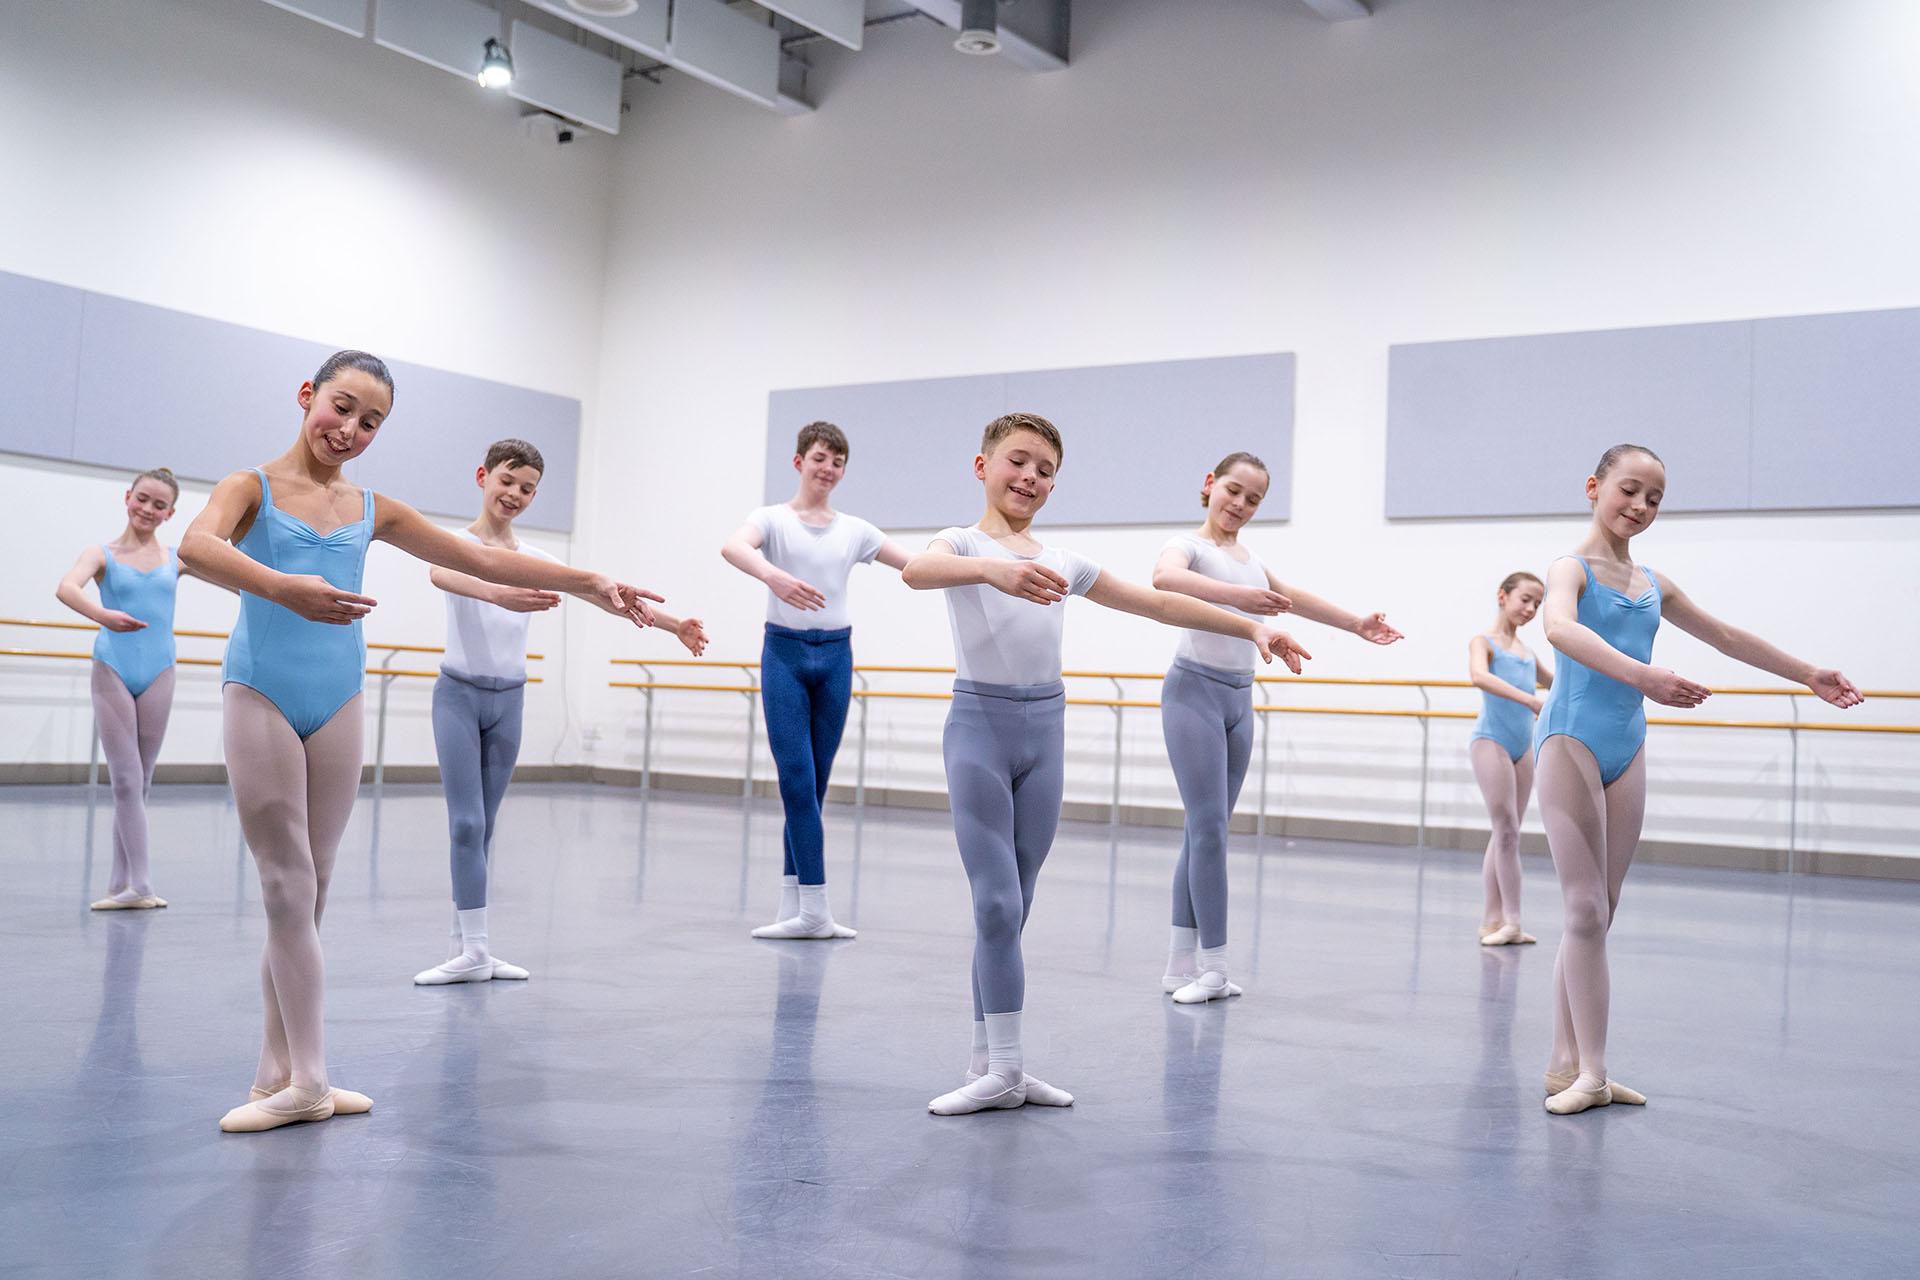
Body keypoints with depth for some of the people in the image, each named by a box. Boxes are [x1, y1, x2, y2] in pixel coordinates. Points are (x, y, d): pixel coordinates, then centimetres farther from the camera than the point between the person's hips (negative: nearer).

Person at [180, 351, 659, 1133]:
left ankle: (278, 1073, 15)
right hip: (261, 696, -4)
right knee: (288, 888, -4)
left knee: (309, 891, 7)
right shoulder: (253, 486, 0)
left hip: (338, 704, 4)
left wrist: (592, 584, 8)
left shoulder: (372, 510, 12)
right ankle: (304, 1081, 1)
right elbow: (196, 547, -22)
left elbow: (485, 561, 13)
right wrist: (282, 587, -40)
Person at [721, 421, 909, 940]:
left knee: (813, 785, 7)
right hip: (785, 653, -4)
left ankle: (792, 905, 16)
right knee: (797, 782, -8)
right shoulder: (773, 519, -2)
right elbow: (733, 547, -24)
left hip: (835, 656, 4)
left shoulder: (853, 529, 10)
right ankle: (813, 911, -4)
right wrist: (773, 575, -45)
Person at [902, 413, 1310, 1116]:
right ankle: (1001, 1070, -1)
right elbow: (917, 570, -28)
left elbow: (1157, 603, 16)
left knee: (1012, 908, 9)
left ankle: (989, 1061, 16)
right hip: (979, 723, -5)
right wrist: (992, 570, -48)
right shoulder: (963, 542, -3)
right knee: (997, 904, -8)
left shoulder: (1062, 561, 13)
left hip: (1045, 728, 5)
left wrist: (1252, 626, 12)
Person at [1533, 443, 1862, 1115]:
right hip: (1572, 739, -7)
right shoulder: (1571, 568, -5)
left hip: (1627, 749, 7)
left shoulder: (1653, 585, 15)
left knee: (1598, 914, 7)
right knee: (1586, 910, -9)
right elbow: (1560, 628, -29)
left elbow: (1728, 638, 28)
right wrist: (1640, 674, -42)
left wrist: (1809, 673, 32)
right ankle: (1589, 1073, -6)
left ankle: (1568, 1064, 13)